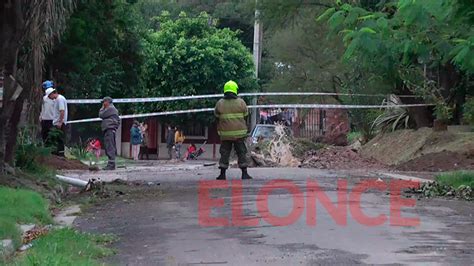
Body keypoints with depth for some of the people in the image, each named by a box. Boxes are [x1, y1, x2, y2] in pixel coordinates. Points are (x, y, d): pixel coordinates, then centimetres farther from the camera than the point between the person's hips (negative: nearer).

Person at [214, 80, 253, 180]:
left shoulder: (220, 103, -2)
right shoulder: (241, 102, -4)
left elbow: (216, 115, 7)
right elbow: (245, 114, 6)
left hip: (225, 133, 1)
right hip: (239, 133, -1)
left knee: (224, 153, 8)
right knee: (241, 152, 6)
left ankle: (222, 174, 8)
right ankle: (244, 173, 4)